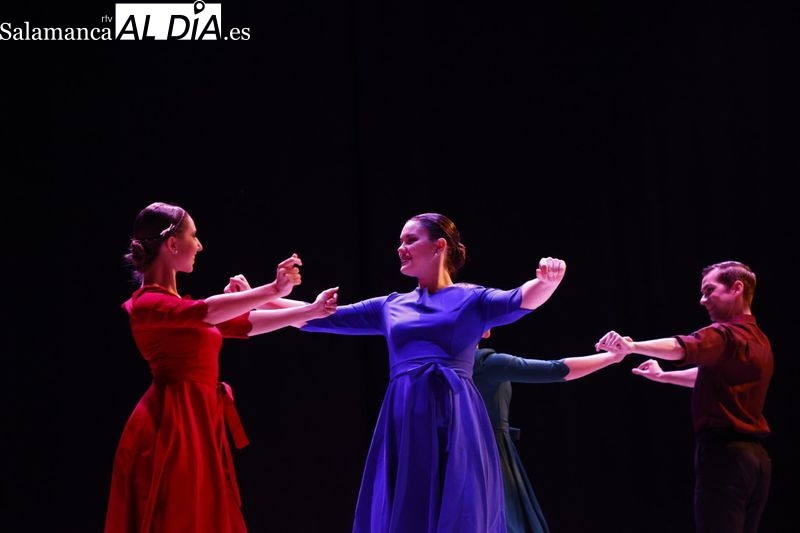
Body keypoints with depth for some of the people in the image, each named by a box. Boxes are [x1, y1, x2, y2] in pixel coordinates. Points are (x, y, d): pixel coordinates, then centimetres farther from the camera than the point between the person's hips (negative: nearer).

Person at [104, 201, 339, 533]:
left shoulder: (178, 306, 18)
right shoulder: (147, 304, -11)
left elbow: (244, 324, 20)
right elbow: (206, 312, -28)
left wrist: (311, 311, 17)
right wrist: (274, 290, -30)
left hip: (198, 425, 9)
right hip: (174, 428, -9)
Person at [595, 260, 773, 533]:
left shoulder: (725, 334, -11)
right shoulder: (759, 341, 18)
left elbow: (682, 347, -32)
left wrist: (632, 346, -45)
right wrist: (664, 376, 33)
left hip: (724, 453, -9)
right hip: (755, 456, 9)